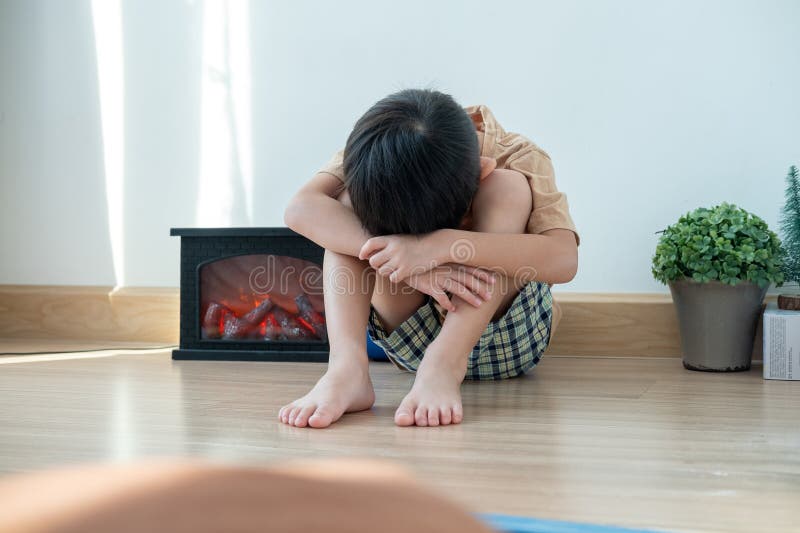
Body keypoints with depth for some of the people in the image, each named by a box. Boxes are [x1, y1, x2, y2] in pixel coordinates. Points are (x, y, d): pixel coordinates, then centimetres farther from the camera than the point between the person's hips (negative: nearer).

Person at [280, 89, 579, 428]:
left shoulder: (518, 159, -18)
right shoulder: (371, 160, -14)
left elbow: (563, 259, -35)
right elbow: (300, 209, -33)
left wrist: (440, 245, -45)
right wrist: (413, 266, -44)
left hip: (506, 334, -1)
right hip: (410, 337, 2)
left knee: (509, 187, -27)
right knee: (352, 198, -21)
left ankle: (443, 365, -38)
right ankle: (347, 368, -36)